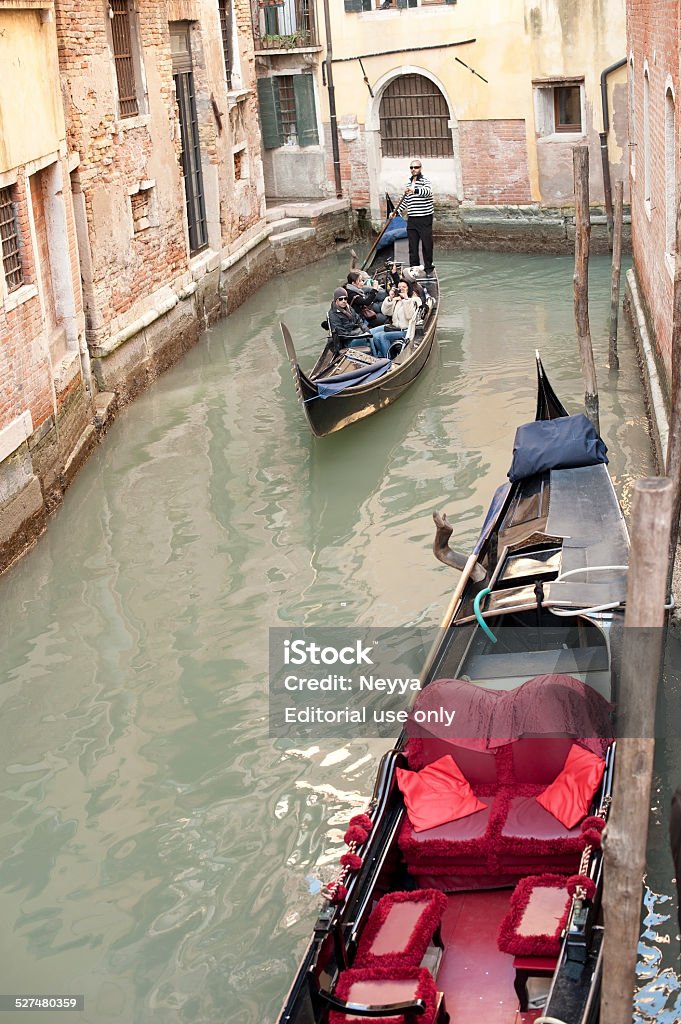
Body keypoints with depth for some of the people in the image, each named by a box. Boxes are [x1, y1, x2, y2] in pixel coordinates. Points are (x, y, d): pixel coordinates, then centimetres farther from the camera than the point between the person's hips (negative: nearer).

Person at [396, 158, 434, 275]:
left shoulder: (425, 181, -5)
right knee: (412, 247, 6)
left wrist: (415, 190, -46)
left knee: (427, 245, 0)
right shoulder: (409, 184, 16)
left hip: (425, 220, -6)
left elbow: (427, 191, -29)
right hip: (411, 220, 6)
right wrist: (396, 212, 20)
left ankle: (428, 268, 9)